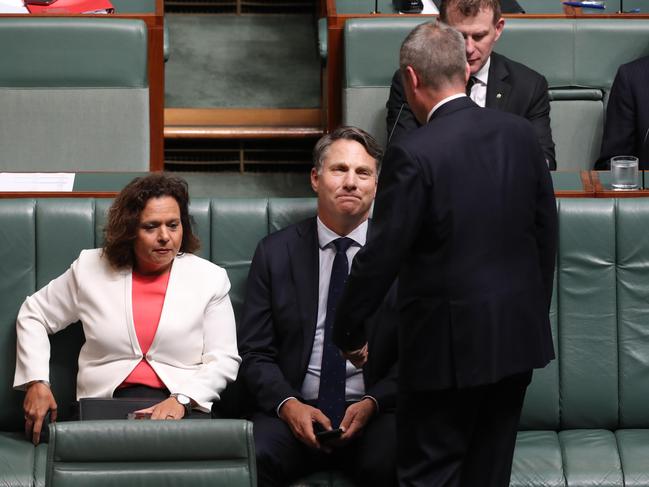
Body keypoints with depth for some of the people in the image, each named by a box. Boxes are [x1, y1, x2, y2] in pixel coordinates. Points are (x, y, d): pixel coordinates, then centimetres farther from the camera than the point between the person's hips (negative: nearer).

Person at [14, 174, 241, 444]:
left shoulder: (209, 278, 9)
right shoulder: (91, 268, 12)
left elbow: (224, 360, 4)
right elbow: (33, 315, 23)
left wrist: (180, 400, -14)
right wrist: (36, 382, 9)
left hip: (184, 408, 0)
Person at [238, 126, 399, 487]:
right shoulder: (275, 252, 8)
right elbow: (255, 353, 7)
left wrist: (372, 403, -11)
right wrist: (288, 404, -11)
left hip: (374, 415, -1)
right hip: (293, 412, 1)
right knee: (251, 458, -31)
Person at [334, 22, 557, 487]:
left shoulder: (414, 155, -18)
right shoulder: (521, 134, 1)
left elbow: (382, 256, -15)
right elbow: (546, 233, 9)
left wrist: (349, 333, -1)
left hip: (451, 343, -6)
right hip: (520, 334, 6)